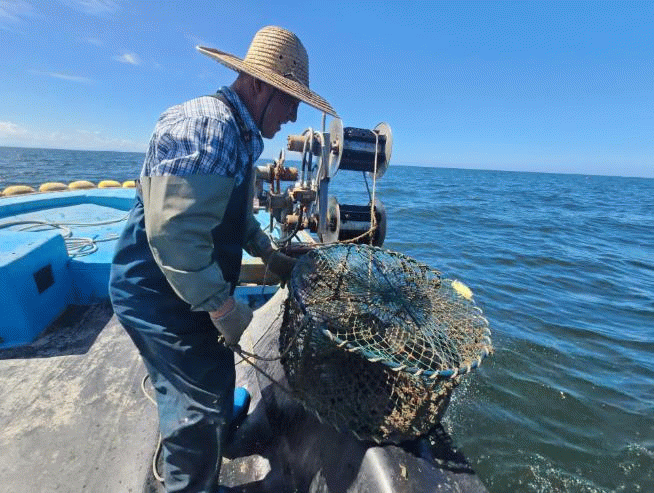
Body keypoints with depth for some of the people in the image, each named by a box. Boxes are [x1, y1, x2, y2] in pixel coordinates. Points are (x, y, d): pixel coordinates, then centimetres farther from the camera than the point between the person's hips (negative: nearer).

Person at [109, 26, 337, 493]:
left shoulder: (237, 133, 11)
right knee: (204, 402, 3)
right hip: (163, 294, -10)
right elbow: (173, 230, -31)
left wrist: (270, 254, 17)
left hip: (186, 290, 10)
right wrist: (223, 306, -24)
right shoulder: (208, 125, -23)